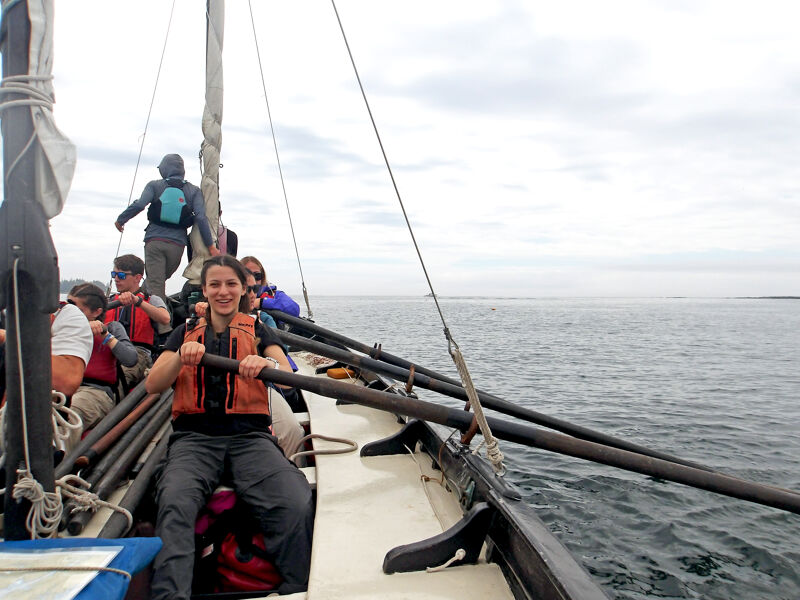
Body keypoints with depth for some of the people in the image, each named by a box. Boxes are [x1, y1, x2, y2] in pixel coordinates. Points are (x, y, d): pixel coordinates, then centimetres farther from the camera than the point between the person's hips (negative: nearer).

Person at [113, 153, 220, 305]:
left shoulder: (155, 185, 6)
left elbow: (139, 205, -8)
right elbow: (201, 217, -3)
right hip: (177, 244, 1)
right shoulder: (193, 190, 8)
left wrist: (120, 220, 8)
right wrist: (211, 247, -2)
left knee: (155, 284, -1)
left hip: (154, 240, -1)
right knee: (161, 279, 21)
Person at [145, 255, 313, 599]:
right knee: (175, 505, -33)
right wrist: (182, 357, -12)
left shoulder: (258, 331, 17)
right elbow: (152, 386, 9)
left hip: (249, 436, -1)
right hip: (194, 436, 1)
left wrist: (266, 364, -25)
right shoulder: (186, 333, 21)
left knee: (297, 505, -29)